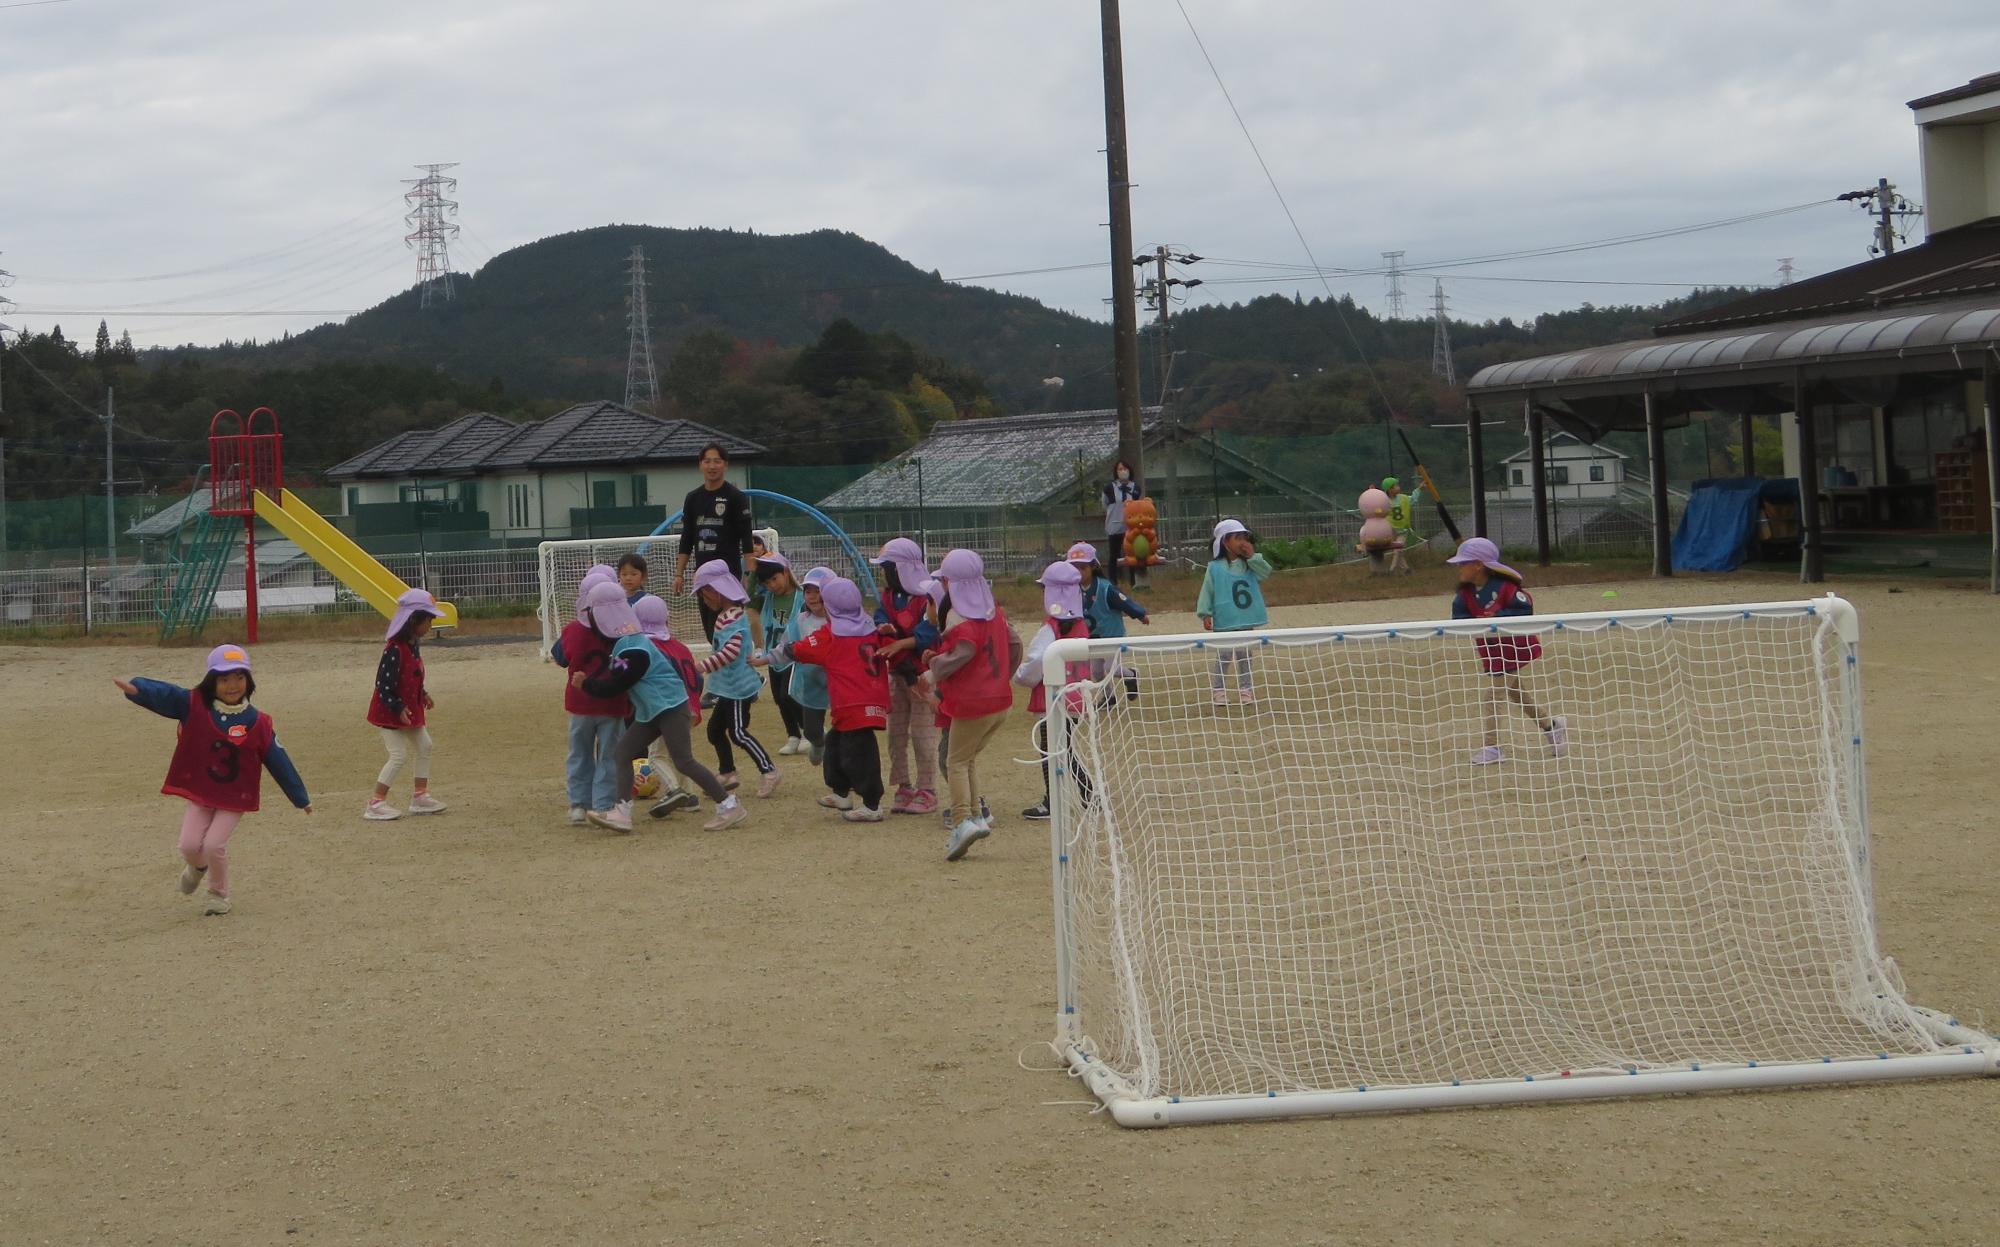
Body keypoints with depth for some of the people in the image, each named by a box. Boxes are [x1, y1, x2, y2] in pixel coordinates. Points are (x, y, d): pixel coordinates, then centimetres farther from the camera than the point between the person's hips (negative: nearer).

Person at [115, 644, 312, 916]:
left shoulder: (258, 723, -9)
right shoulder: (194, 706, -9)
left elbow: (279, 761, -3)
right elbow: (163, 695, -26)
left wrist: (301, 799, 2)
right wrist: (135, 688, -48)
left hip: (235, 797, -1)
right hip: (198, 792, 2)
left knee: (214, 844, -13)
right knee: (190, 845, -7)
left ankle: (219, 894, 16)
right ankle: (197, 866, 33)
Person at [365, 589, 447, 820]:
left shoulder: (414, 645, 5)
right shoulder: (394, 650, -25)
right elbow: (383, 685, -25)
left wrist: (423, 696, 8)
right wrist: (398, 708, -28)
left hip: (410, 709, 10)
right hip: (390, 713, -10)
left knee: (423, 747, 15)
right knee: (399, 756, -9)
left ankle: (420, 796, 25)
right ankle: (376, 804, -2)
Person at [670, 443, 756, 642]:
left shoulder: (736, 497, -3)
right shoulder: (693, 498, 11)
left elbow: (746, 539, -6)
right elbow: (686, 540, 15)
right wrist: (679, 574, 11)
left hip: (729, 572, -6)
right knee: (710, 631, 7)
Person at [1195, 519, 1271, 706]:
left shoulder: (1249, 565, 4)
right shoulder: (1215, 568, -7)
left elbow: (1265, 572, -9)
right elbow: (1207, 592, -7)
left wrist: (1252, 556, -14)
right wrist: (1205, 614, -13)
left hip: (1246, 619, 4)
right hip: (1224, 621, -4)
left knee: (1244, 655, 12)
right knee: (1224, 655, 0)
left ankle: (1244, 688, 20)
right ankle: (1219, 690, 8)